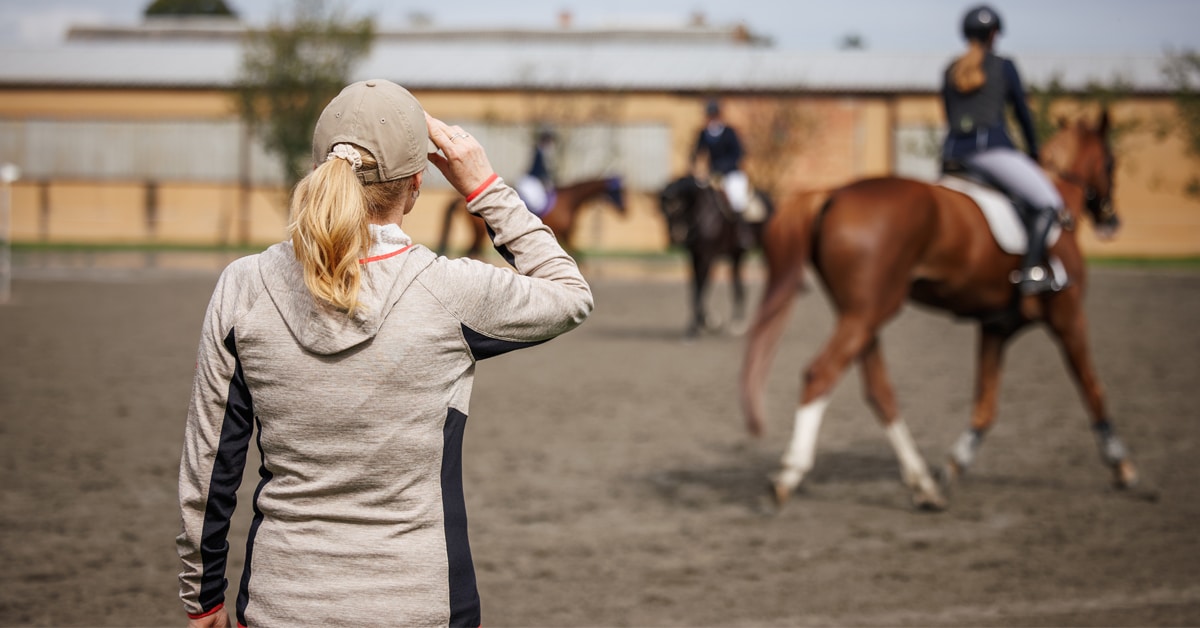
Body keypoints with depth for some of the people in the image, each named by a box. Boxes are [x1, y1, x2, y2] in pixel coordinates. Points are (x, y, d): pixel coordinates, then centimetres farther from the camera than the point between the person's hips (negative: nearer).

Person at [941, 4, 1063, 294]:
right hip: (992, 148, -6)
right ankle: (1031, 271, -23)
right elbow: (1022, 112, 10)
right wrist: (1033, 152, 23)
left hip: (954, 151, 6)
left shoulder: (950, 72, 18)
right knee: (1047, 202, -8)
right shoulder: (1003, 66, 3)